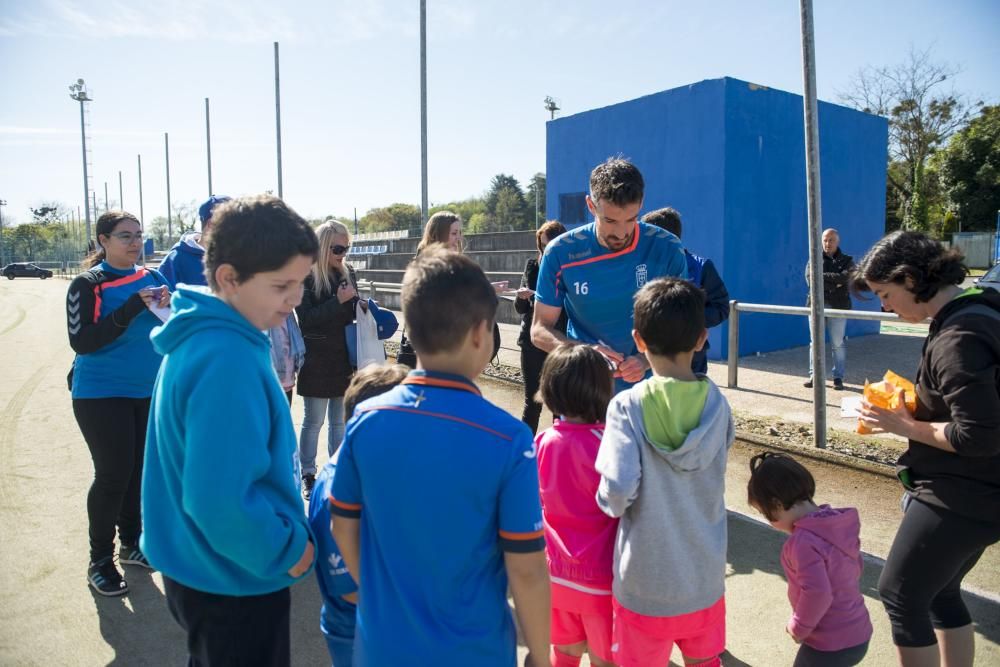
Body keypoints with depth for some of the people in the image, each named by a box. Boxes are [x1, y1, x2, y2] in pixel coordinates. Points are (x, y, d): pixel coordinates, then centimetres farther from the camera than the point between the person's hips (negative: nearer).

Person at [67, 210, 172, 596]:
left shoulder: (151, 277, 3)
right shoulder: (87, 285, -10)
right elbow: (81, 341, -18)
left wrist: (169, 306, -17)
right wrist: (131, 308, -27)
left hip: (148, 392, 5)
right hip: (102, 394, -5)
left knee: (140, 470, 13)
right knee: (112, 475, -3)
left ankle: (131, 542, 31)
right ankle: (99, 561, 14)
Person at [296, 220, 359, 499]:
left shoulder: (348, 273, 6)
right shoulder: (306, 277, -8)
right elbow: (306, 318, -14)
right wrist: (339, 301, -20)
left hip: (345, 358, 5)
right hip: (317, 359, -4)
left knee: (340, 420, 13)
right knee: (313, 421, 6)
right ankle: (308, 475, 19)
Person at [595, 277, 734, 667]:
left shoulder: (628, 405, -18)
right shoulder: (718, 404, -7)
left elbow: (618, 492, -27)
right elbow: (712, 476, 6)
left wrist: (610, 503, -4)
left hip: (646, 584, -3)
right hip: (705, 580, 3)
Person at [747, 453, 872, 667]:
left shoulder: (804, 541, -28)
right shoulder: (839, 524, 0)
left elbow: (817, 592, -32)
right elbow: (857, 565, 13)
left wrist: (799, 626, -16)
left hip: (829, 645, -8)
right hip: (858, 635, 9)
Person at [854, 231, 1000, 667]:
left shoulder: (957, 339, -25)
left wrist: (903, 426, -16)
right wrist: (914, 403, 4)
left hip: (959, 499, -10)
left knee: (900, 594, 3)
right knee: (939, 591, 22)